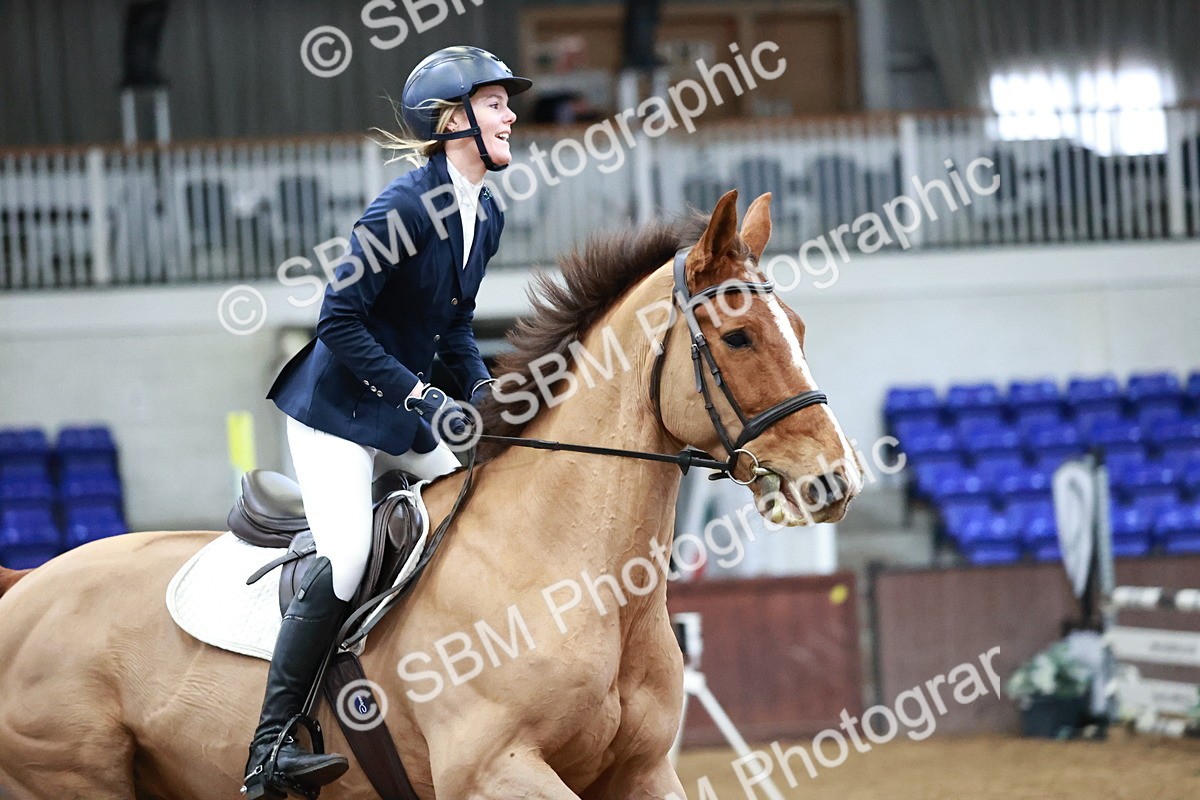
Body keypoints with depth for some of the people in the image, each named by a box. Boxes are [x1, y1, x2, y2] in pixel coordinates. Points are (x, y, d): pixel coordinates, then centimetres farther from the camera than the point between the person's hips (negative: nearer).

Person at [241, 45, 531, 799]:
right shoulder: (407, 206, -20)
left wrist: (482, 390, 0)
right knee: (344, 563, -21)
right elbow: (339, 322, -20)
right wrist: (419, 393, -23)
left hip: (408, 419, 9)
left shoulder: (487, 215, 6)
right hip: (338, 411, -9)